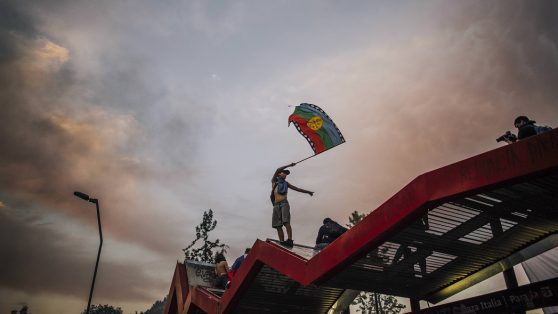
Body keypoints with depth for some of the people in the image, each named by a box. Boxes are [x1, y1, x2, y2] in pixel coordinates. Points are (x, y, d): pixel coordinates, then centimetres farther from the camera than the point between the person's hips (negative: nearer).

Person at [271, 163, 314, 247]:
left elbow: (297, 189, 27)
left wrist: (307, 191, 24)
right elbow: (278, 170, 0)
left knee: (286, 222, -19)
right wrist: (289, 165, -3)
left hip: (284, 204, -1)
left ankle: (290, 240, -31)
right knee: (278, 225, -5)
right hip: (276, 205, 1)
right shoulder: (274, 181, 14)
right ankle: (282, 242, -6)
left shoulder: (286, 183, 22)